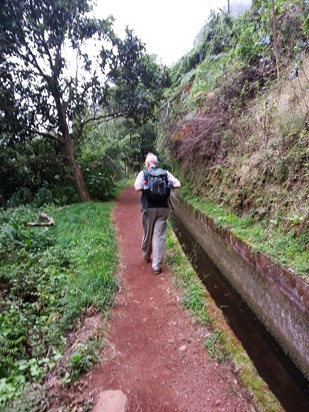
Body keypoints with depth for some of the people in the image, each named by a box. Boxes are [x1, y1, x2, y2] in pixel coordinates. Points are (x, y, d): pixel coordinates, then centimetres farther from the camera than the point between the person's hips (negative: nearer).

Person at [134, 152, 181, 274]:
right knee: (160, 236, 2)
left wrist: (146, 187, 6)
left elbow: (137, 188, -14)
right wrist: (167, 186, 11)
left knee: (147, 234, 17)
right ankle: (157, 265, 2)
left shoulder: (143, 173, 0)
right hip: (163, 208, 1)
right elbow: (178, 184, -2)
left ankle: (146, 256, 39)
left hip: (149, 208, -1)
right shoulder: (165, 173, 6)